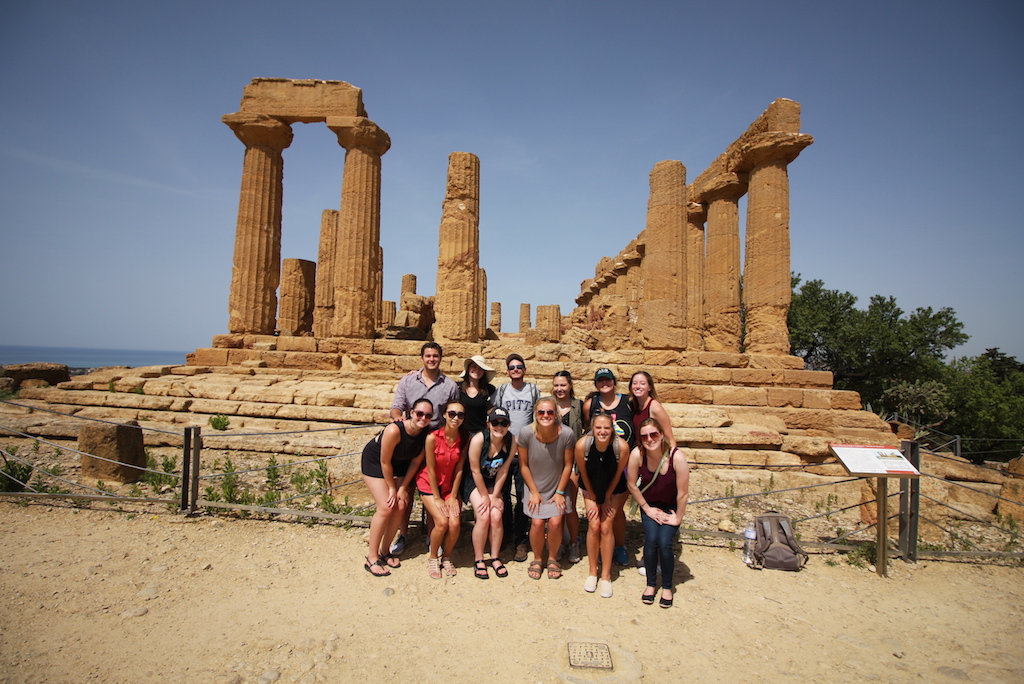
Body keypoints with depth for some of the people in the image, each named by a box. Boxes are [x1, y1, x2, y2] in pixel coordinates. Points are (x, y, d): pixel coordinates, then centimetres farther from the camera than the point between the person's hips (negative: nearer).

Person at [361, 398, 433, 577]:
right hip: (374, 461, -5)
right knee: (386, 507, -13)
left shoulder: (428, 434, -21)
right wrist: (392, 488, -13)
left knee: (401, 506, -2)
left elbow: (416, 462, -9)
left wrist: (402, 488, -7)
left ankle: (384, 551, 18)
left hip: (399, 465, 5)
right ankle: (372, 558, 2)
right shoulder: (394, 430, -36)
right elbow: (385, 462, -25)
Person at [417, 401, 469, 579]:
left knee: (455, 523, -16)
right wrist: (437, 498, -11)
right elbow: (431, 470, -15)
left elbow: (459, 469, -7)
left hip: (450, 485, 3)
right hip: (429, 484, -3)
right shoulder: (433, 437, -22)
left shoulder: (465, 438, -11)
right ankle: (432, 558, 9)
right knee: (441, 521, -20)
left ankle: (446, 557, 13)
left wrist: (453, 496, -7)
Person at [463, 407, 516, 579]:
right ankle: (478, 560, 1)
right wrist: (485, 496, -12)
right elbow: (475, 470, -18)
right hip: (474, 482, -3)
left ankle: (495, 558, 7)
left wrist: (494, 496, -10)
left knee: (496, 516, -14)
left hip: (495, 482, 3)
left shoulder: (511, 441, -18)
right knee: (483, 516, -18)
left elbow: (503, 471, -11)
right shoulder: (479, 439, -27)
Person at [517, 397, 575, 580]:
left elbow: (568, 465, -7)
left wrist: (560, 492, -5)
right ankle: (537, 559, 15)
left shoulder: (566, 434, -20)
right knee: (537, 522, -14)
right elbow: (523, 465, -8)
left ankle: (552, 558, 15)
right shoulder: (526, 433, -20)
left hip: (557, 489, 0)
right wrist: (534, 492, -6)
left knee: (555, 522, -14)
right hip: (534, 488, 0)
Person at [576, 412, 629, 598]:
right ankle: (592, 572, 13)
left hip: (614, 490, 0)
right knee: (594, 525, -6)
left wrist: (607, 499, -3)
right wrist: (594, 500, -3)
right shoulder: (582, 445, -30)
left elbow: (617, 475, -13)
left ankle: (606, 575, 11)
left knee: (606, 527, -5)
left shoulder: (622, 446, -31)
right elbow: (584, 474, -13)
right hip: (590, 488, 1)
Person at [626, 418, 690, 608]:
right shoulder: (637, 454, -25)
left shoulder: (676, 456, -30)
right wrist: (647, 509, -4)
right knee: (651, 540, -17)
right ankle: (651, 584, 9)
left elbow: (683, 493, -19)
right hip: (649, 505, 1)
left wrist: (678, 518, -10)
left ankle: (667, 587, 10)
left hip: (671, 506, -1)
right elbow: (632, 484, -9)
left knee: (664, 543, -16)